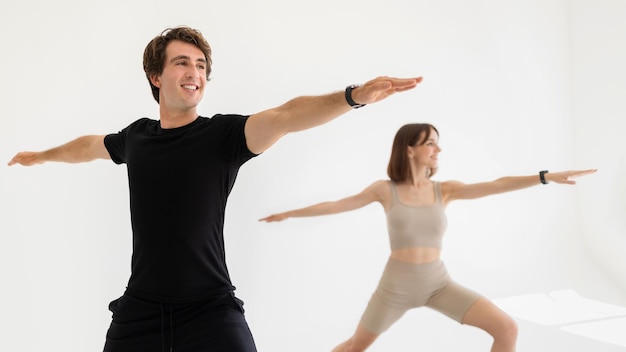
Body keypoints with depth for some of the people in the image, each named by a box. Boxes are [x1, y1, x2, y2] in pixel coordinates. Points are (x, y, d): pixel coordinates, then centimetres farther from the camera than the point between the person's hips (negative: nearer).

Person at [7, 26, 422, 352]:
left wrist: (354, 95, -43)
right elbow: (91, 145, 26)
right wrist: (41, 155, 45)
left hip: (211, 309, -3)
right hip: (140, 309, 4)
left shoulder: (223, 133, -8)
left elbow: (285, 117, -27)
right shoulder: (136, 136, 4)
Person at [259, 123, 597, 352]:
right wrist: (288, 213, 8)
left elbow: (496, 186, -14)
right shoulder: (385, 190, -7)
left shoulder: (445, 190, -3)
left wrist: (547, 176, -25)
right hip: (396, 286, -2)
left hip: (439, 283, 2)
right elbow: (335, 205, 2)